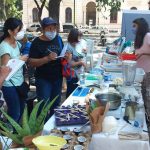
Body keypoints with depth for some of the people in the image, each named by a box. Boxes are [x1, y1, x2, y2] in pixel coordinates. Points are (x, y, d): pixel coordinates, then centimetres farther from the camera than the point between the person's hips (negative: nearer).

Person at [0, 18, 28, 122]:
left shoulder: (17, 43, 5)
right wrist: (20, 59, -16)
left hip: (20, 82, 8)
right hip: (10, 85, -8)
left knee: (21, 111, 19)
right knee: (14, 114, 3)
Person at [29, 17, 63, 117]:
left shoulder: (58, 39, 3)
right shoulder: (37, 42, -11)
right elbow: (31, 62, -15)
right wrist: (47, 58, -28)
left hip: (58, 78, 5)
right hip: (43, 79, -5)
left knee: (56, 104, 17)